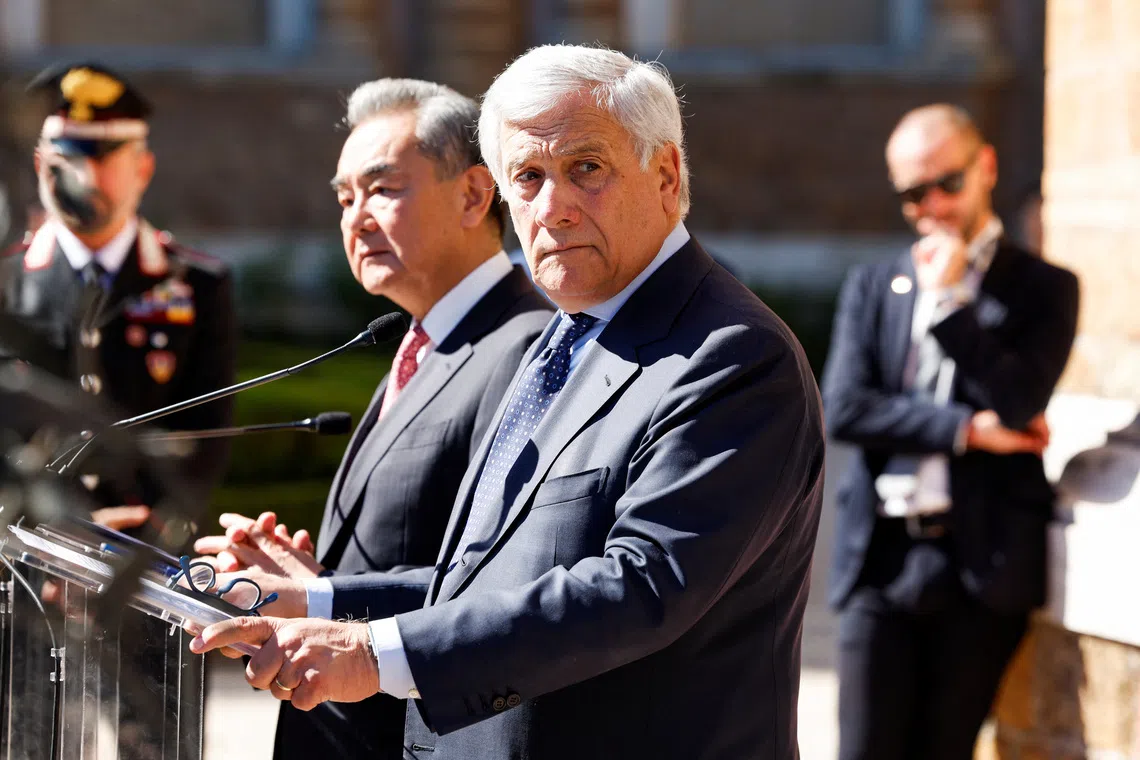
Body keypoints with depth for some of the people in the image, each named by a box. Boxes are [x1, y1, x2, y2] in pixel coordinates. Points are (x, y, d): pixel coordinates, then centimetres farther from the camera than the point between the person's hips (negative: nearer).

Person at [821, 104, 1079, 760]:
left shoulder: (1041, 288, 5)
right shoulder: (873, 287, 14)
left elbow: (1020, 404, -10)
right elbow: (842, 408, 0)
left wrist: (949, 302, -9)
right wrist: (966, 429, -9)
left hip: (982, 563, -2)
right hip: (881, 557, 2)